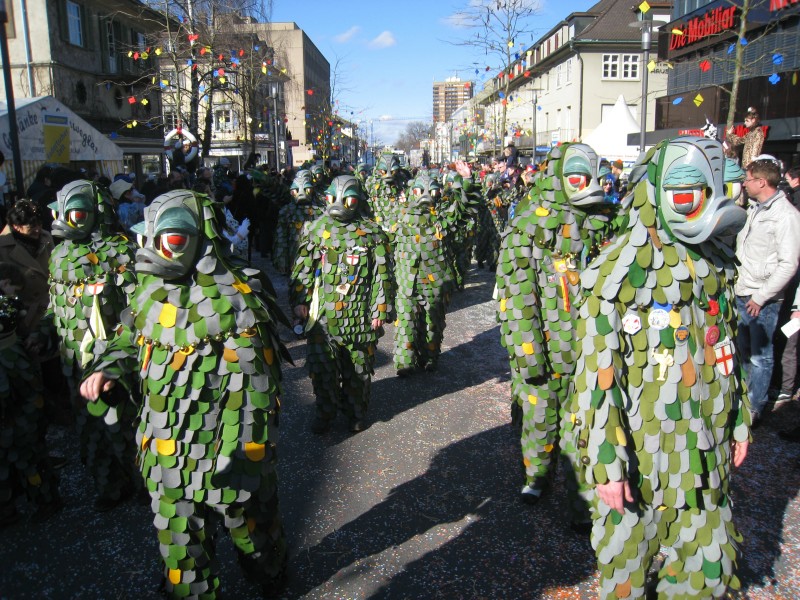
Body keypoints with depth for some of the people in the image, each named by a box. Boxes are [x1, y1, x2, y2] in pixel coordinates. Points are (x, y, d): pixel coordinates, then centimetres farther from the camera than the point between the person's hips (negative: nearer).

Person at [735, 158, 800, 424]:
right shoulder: (754, 209, 11)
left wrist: (761, 297, -16)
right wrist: (736, 279, 11)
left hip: (763, 300, -8)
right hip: (741, 293, 8)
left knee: (760, 356, 3)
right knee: (741, 350, 17)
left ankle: (754, 408, 15)